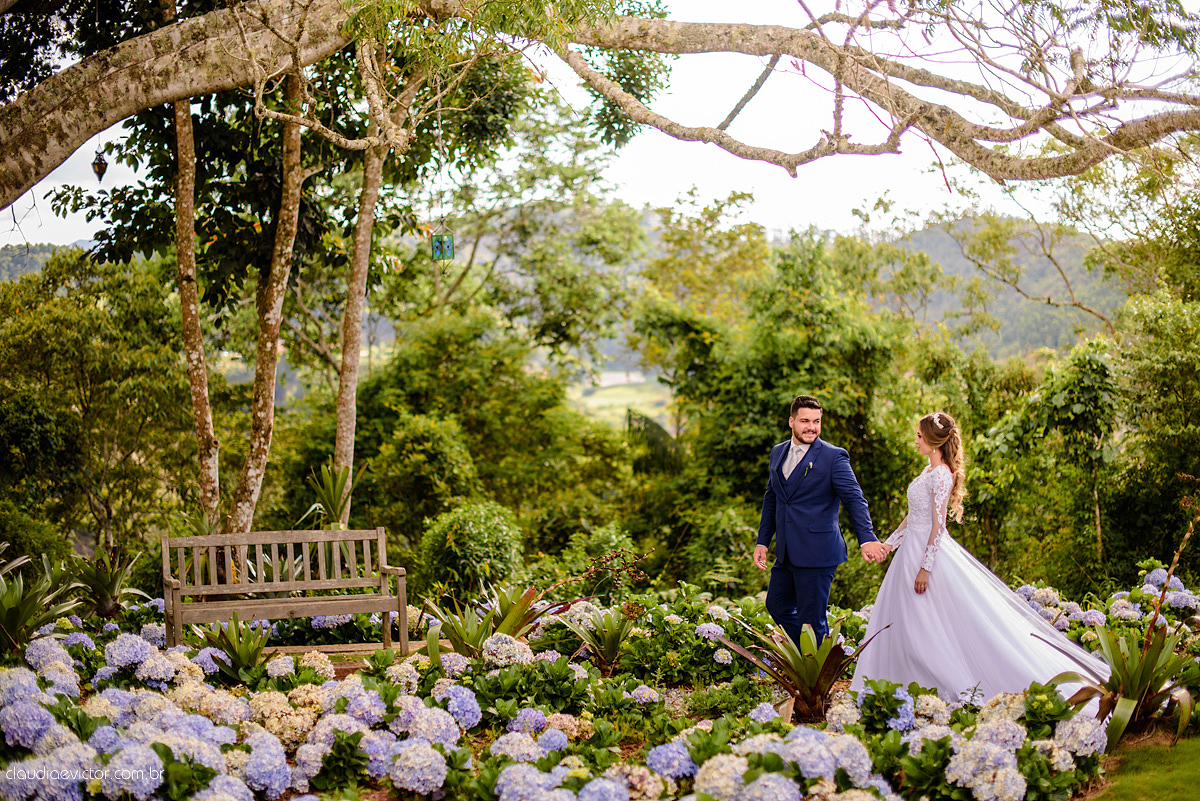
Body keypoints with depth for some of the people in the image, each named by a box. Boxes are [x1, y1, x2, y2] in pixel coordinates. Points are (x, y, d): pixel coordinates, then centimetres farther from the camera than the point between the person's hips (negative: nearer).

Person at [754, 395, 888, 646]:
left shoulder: (834, 457, -9)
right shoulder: (778, 453, 11)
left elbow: (854, 499, -17)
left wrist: (867, 539, -31)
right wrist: (762, 541, 15)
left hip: (817, 553, -7)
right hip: (786, 553, 7)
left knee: (811, 620, -2)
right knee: (777, 605, 17)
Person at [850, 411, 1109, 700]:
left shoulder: (941, 475, -17)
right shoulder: (929, 471, 12)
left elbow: (938, 525, -20)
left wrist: (925, 568, -22)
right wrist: (890, 542, 18)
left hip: (930, 551, -10)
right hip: (913, 547, 10)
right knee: (900, 624, 12)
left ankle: (960, 687, 1)